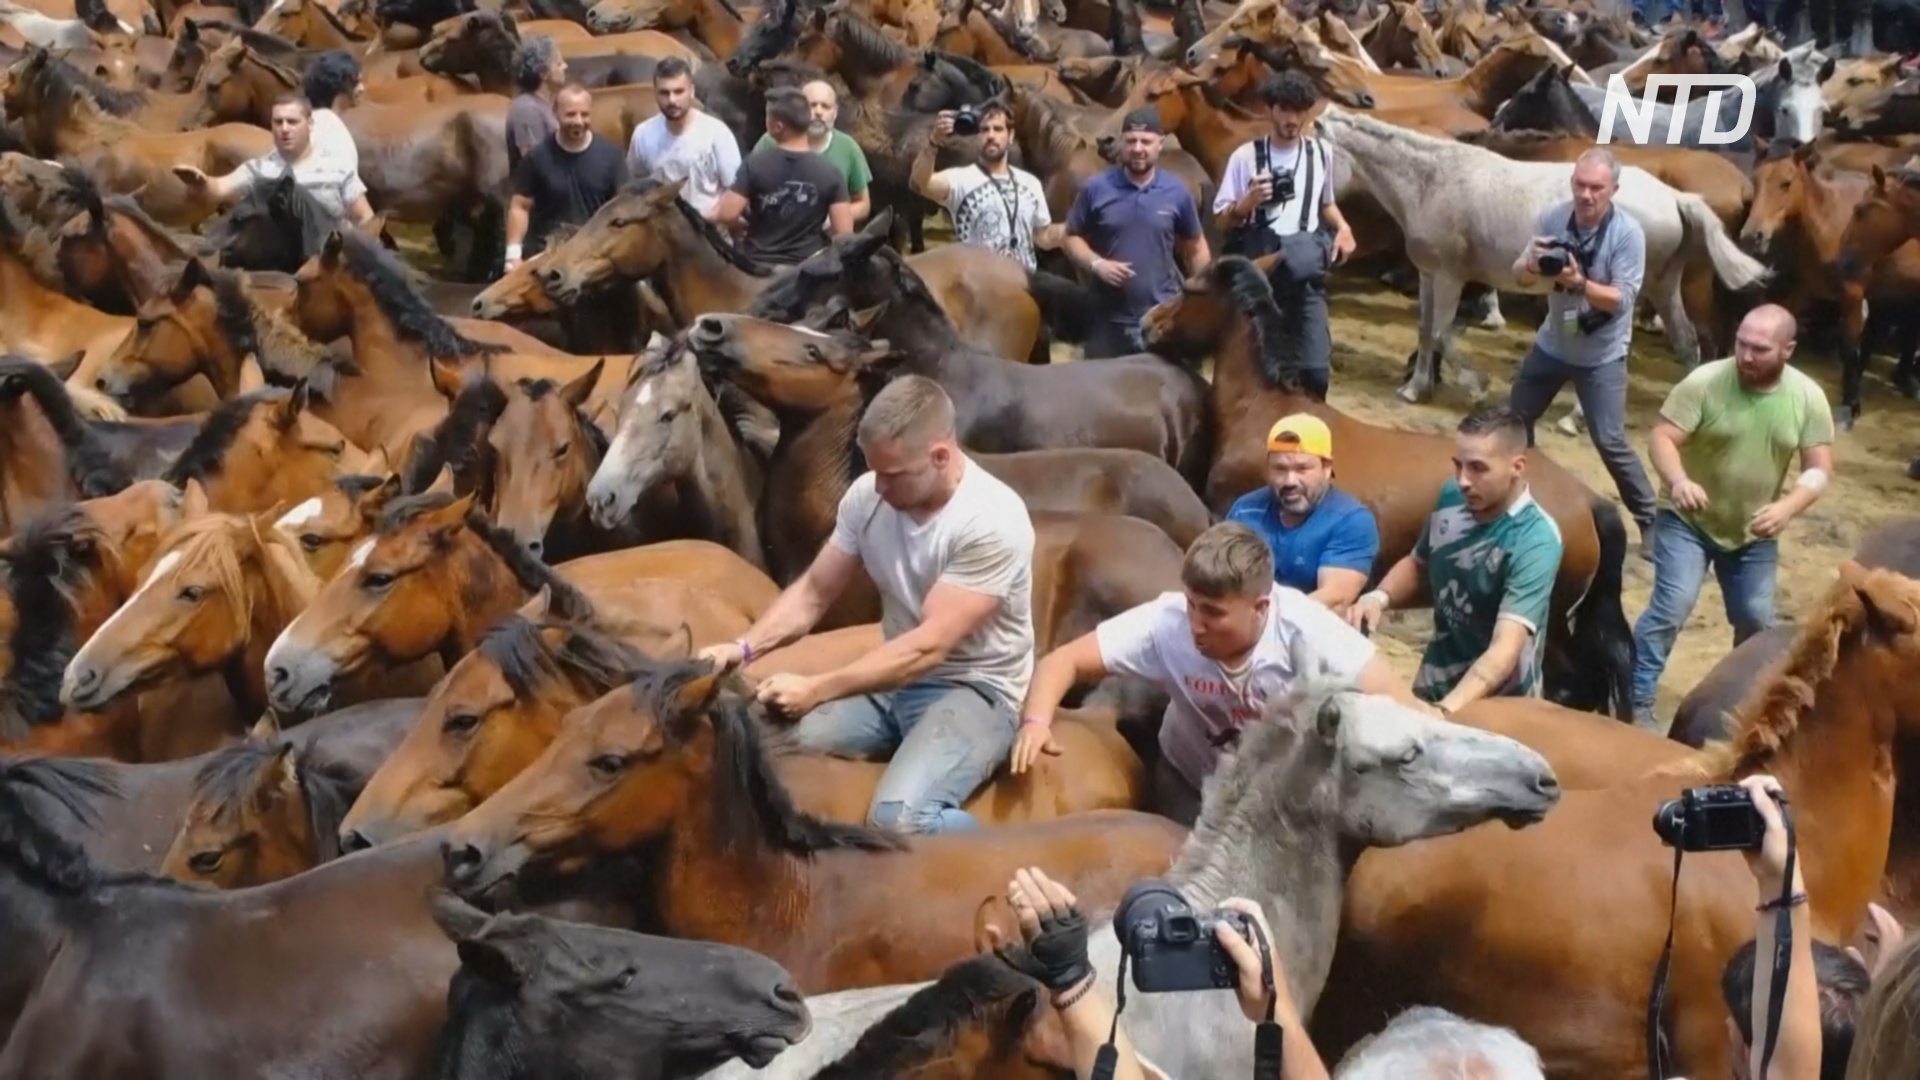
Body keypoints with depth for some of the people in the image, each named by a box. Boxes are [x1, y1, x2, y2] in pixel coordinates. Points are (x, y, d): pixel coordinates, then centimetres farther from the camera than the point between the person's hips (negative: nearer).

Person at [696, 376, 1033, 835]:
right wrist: (745, 647, -12)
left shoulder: (992, 521, -23)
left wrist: (816, 689, -30)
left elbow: (928, 647, -27)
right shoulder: (868, 496, -3)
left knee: (899, 817, -32)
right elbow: (813, 594, 7)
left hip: (974, 690, -6)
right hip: (892, 677, 6)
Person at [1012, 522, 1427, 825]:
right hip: (1192, 782, 1)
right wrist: (1035, 721, -42)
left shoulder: (1304, 628, -31)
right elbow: (1064, 660, -24)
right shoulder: (1166, 621, -28)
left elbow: (1397, 702, -32)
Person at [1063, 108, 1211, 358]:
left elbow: (1196, 248, 10)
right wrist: (1096, 263, -14)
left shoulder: (1177, 192, 2)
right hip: (1108, 318, 0)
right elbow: (1072, 237, 5)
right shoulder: (1096, 188, -2)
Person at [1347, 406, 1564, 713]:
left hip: (1496, 705, -5)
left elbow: (1505, 649, -32)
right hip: (1432, 685, 5)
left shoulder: (1535, 541, -23)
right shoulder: (1451, 496, -6)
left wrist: (1444, 713, -46)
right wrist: (1380, 597, -8)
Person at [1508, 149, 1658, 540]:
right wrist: (1531, 265, -31)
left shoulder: (1628, 233, -21)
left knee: (1610, 442, -7)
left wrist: (1580, 283, -41)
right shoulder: (1553, 217, -10)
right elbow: (1519, 275, -7)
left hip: (1601, 356, -5)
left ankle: (1650, 519, 8)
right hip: (1552, 344, 5)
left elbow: (1620, 300, -24)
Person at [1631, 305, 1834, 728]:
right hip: (1688, 521, -4)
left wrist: (1787, 507, -30)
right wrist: (1677, 480, -43)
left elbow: (1819, 469, -10)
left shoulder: (1809, 398, -11)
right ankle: (1636, 702, -8)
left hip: (1754, 532, 4)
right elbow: (1663, 437, -22)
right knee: (1671, 607, -17)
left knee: (1756, 620, 12)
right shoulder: (1705, 382, -20)